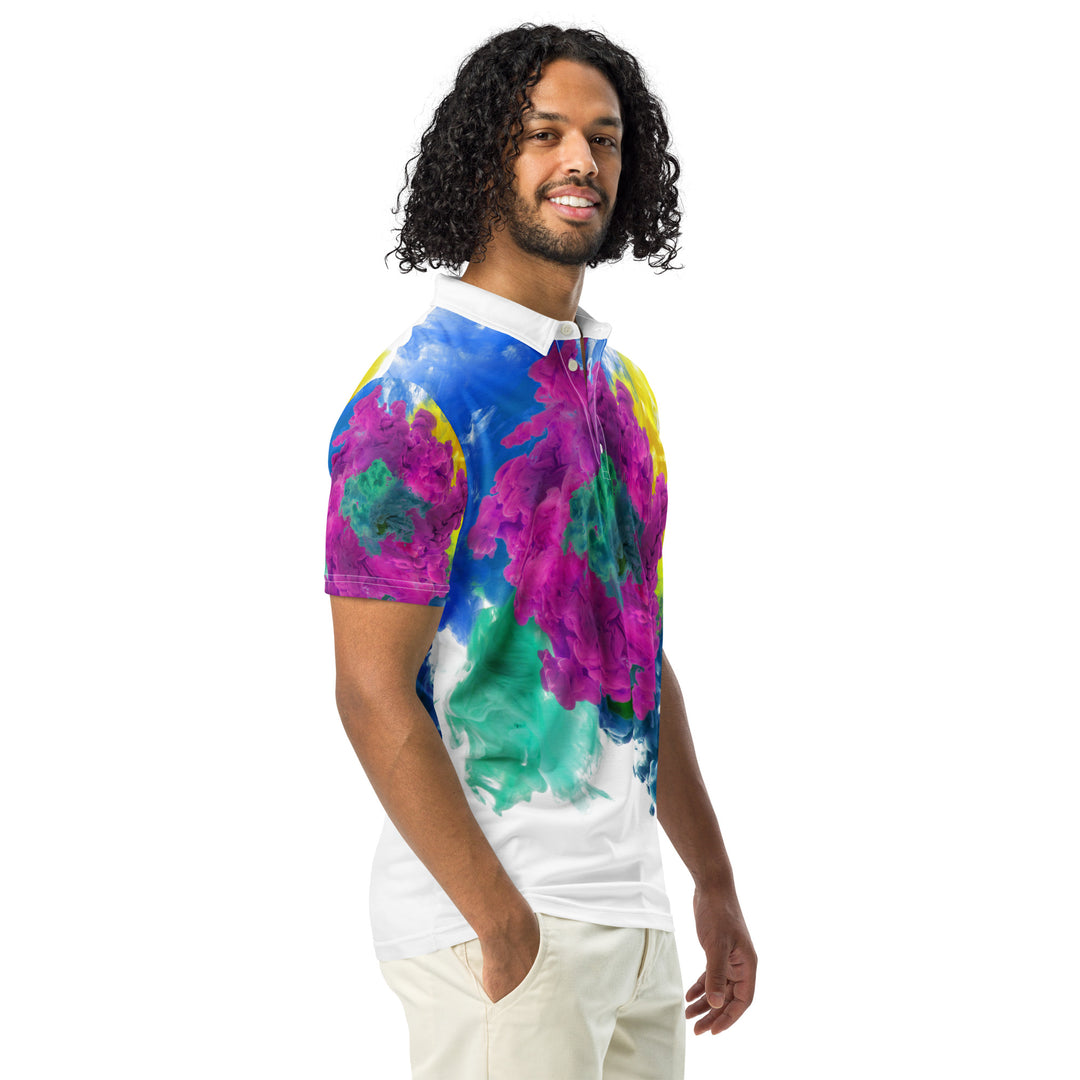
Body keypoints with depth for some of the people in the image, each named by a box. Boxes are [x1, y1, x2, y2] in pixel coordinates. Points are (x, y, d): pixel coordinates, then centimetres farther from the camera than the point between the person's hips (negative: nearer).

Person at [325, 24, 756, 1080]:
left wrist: (713, 881, 17)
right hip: (494, 915, -7)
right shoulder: (415, 398, -12)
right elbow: (374, 695, -16)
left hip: (635, 916, 8)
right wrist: (507, 928, -18)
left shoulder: (618, 384, 13)